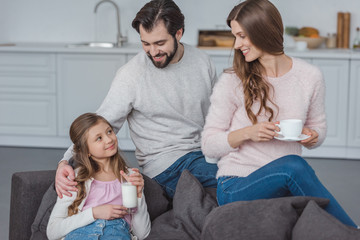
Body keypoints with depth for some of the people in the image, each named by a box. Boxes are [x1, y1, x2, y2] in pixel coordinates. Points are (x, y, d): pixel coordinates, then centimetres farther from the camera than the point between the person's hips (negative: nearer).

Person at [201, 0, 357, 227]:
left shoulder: (310, 76, 4)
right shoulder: (232, 81, -2)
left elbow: (319, 126, 19)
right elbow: (208, 145, 1)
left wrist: (311, 136, -6)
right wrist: (247, 133, -17)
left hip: (286, 184, 3)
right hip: (237, 187, -2)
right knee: (292, 165, -35)